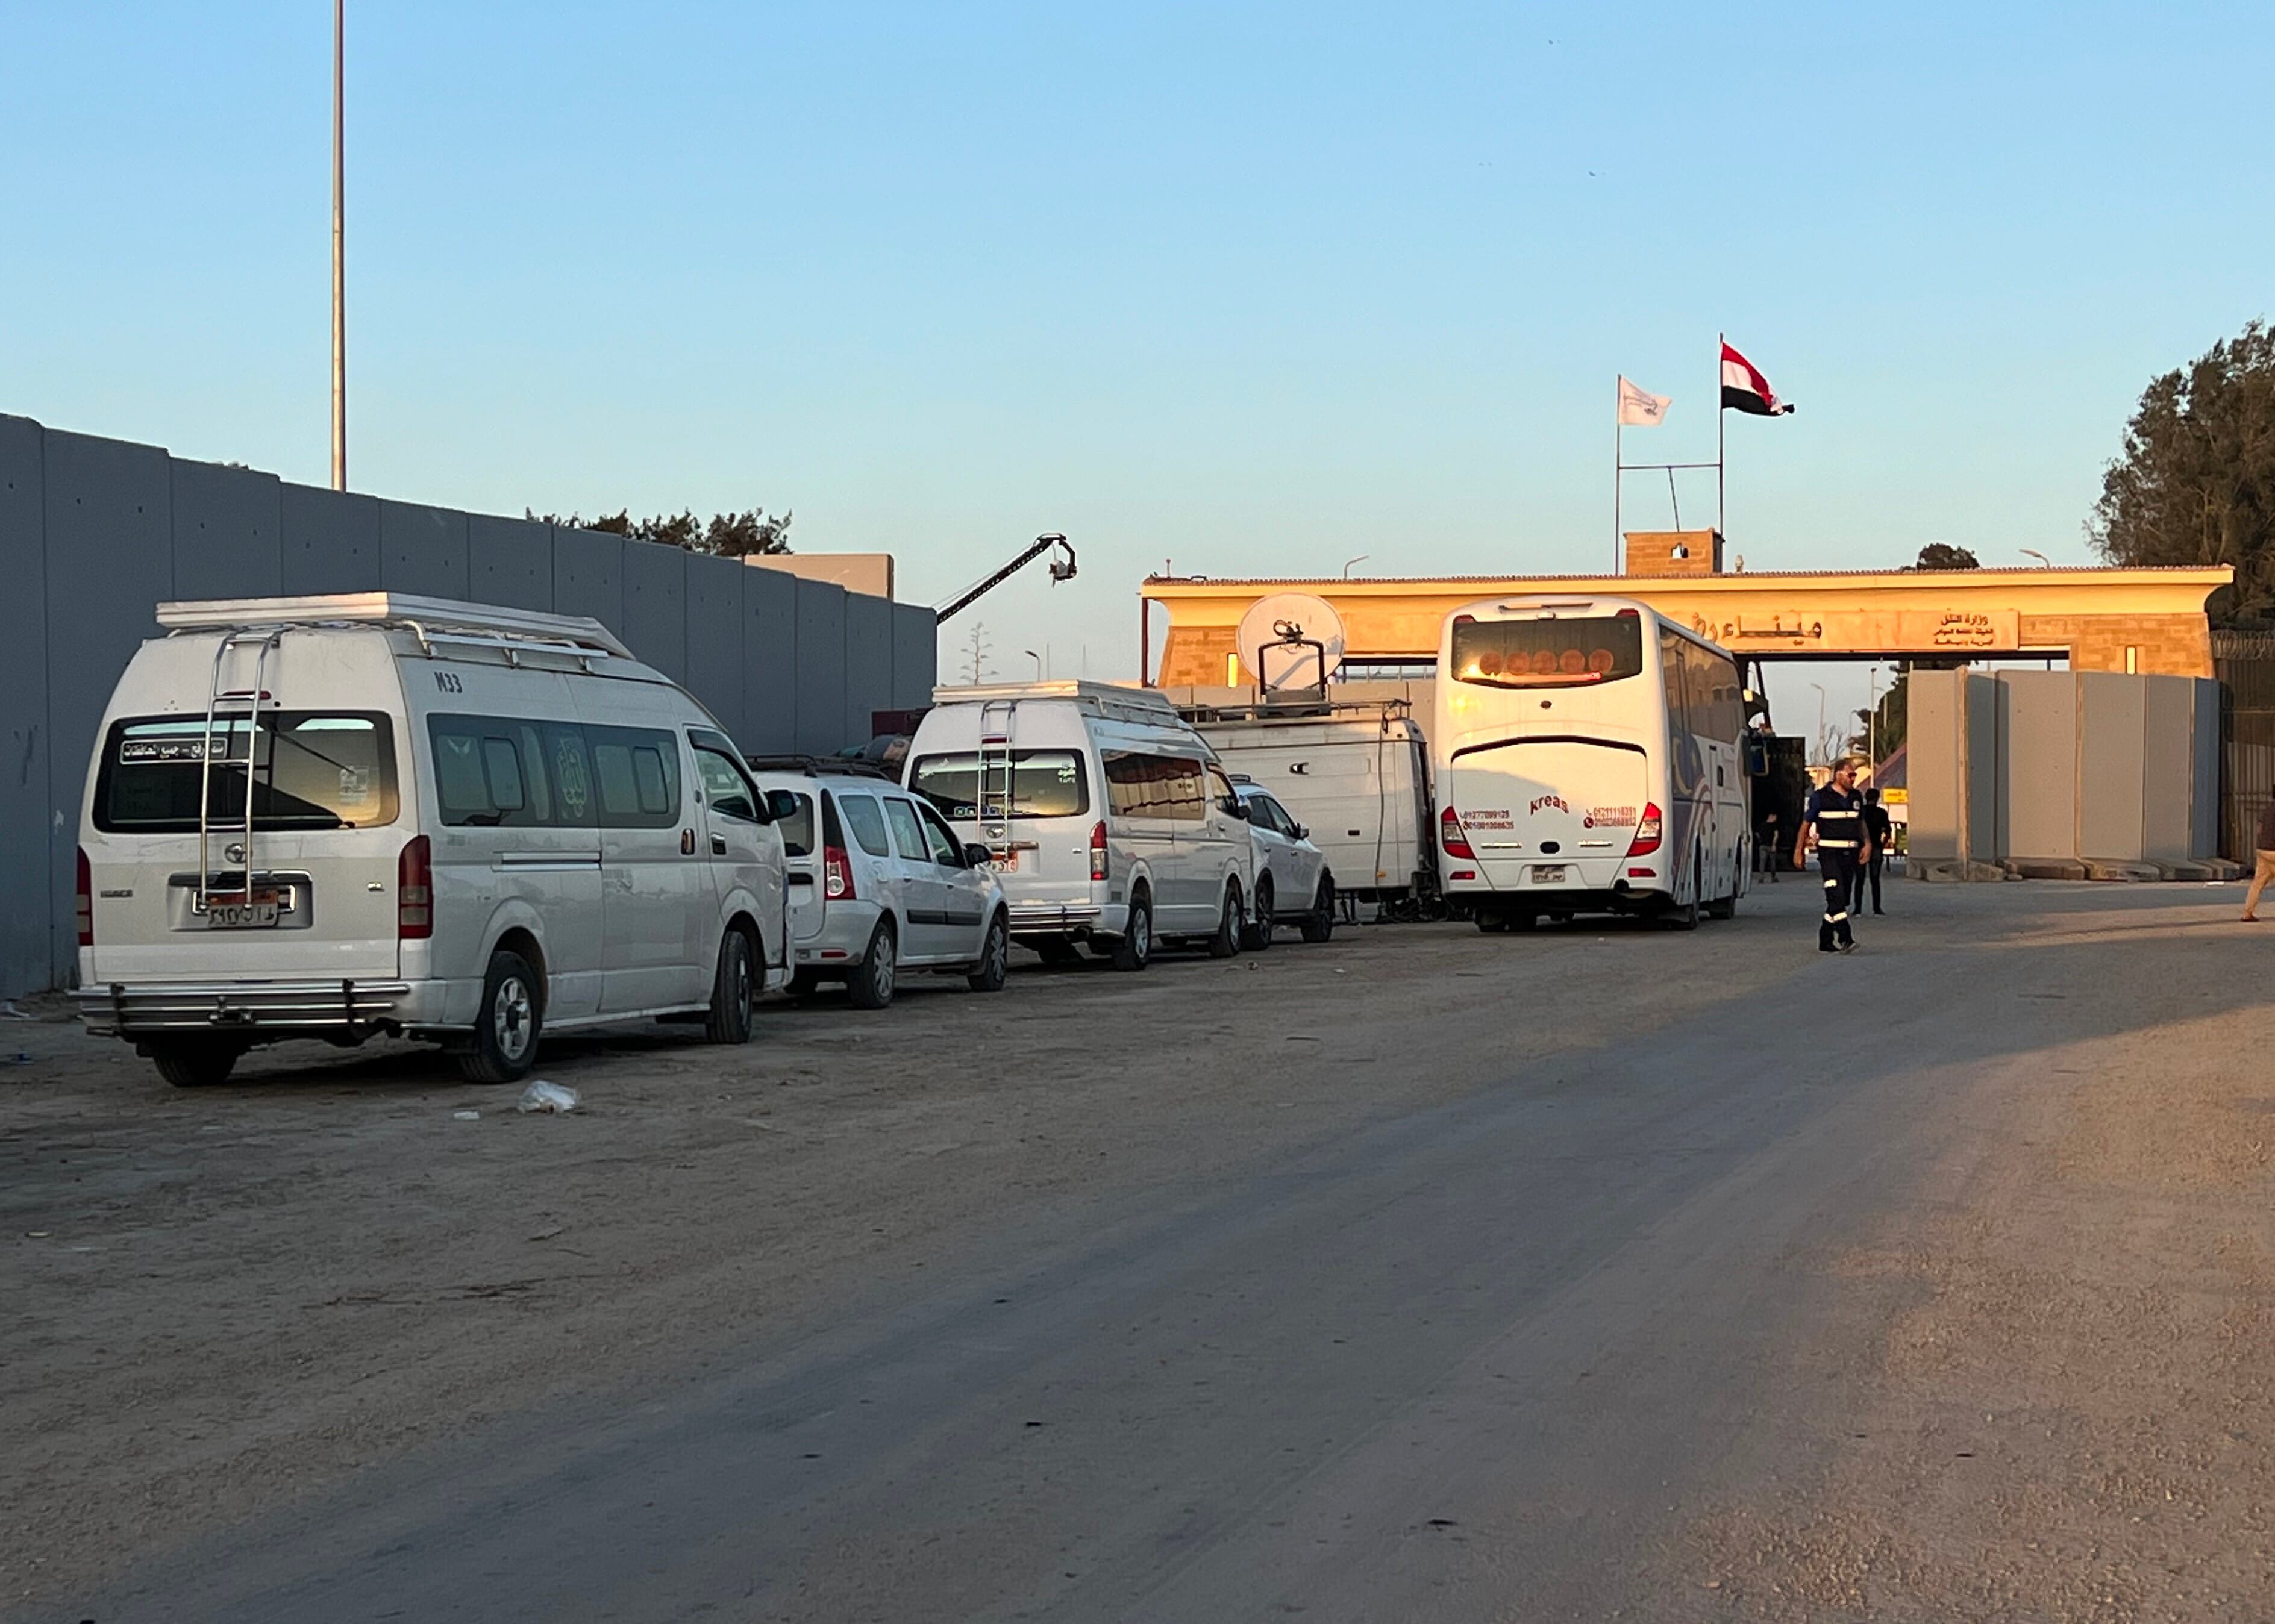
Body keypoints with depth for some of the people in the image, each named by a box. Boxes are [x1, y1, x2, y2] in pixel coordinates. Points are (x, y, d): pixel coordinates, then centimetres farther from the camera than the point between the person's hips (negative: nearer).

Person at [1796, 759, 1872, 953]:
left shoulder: (1856, 798, 14)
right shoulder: (1821, 797, -3)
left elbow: (1861, 822, 24)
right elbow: (1806, 824, 3)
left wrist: (1867, 842, 6)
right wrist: (1799, 851, 1)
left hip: (1850, 854, 6)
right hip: (1829, 852, -6)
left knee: (1843, 898, 5)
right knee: (1836, 895, -18)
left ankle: (1825, 941, 13)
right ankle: (1844, 938, -24)